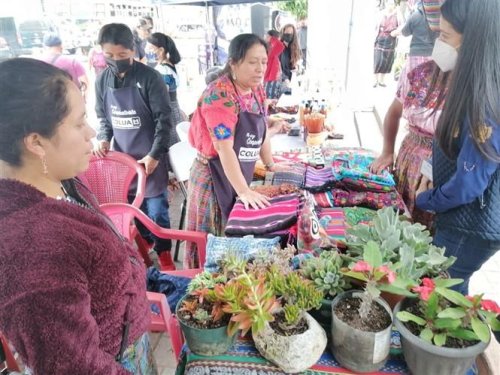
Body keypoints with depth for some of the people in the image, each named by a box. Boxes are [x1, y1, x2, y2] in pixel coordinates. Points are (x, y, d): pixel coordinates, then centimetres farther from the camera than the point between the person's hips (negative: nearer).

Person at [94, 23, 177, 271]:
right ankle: (145, 241, 36)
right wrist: (103, 139, -4)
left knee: (156, 208, 2)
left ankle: (164, 252, 22)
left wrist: (155, 155, -16)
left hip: (149, 156, -4)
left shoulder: (149, 78, -13)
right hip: (122, 156, 4)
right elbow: (103, 117, 14)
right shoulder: (102, 81, 2)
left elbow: (164, 119, -12)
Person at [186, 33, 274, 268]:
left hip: (240, 175, 7)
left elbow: (261, 133, 17)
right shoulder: (220, 94, -20)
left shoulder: (257, 91, 5)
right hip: (215, 176, -7)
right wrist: (243, 191, -26)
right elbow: (225, 148, -25)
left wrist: (271, 166, 19)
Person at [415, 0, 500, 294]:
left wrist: (425, 200, -8)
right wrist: (432, 180, 3)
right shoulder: (473, 89, 1)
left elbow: (468, 185, -25)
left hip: (471, 229, -8)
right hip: (459, 218, 8)